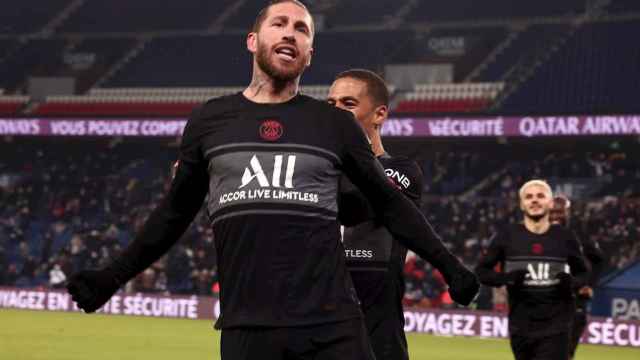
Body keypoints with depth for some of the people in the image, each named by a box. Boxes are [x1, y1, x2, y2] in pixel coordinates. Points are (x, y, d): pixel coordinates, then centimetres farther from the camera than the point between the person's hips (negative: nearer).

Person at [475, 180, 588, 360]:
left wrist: (572, 283, -9)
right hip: (520, 327, 2)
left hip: (555, 327, -2)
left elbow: (583, 274, 14)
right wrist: (506, 278, -16)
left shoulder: (564, 237, 2)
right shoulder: (508, 236, 0)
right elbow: (481, 271, 4)